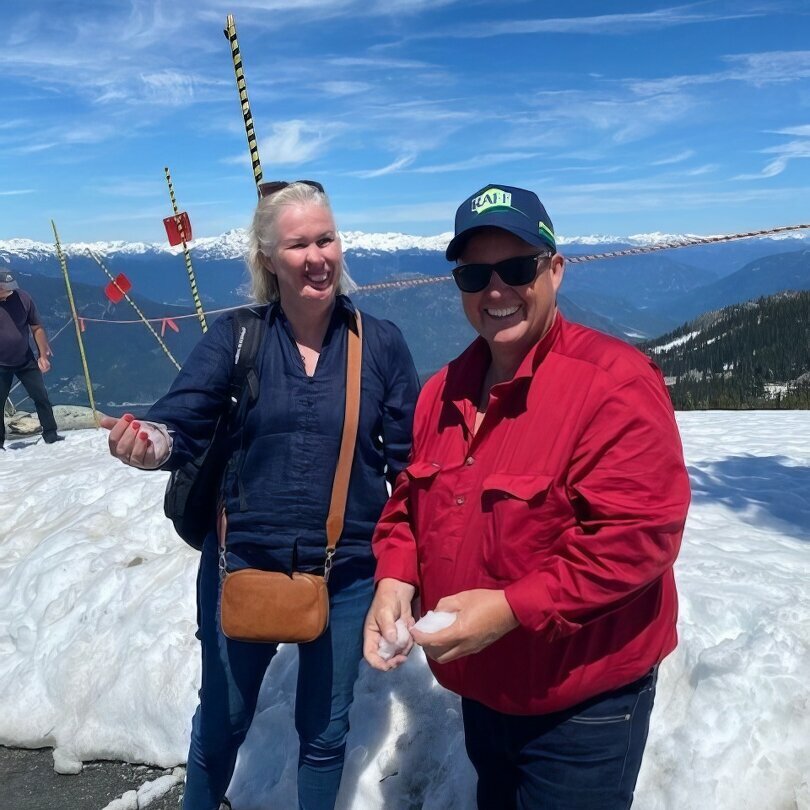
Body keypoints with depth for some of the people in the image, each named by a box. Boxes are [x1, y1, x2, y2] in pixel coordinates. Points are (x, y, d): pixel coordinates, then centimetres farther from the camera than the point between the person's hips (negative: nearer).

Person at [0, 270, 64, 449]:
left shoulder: (22, 297, -11)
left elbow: (37, 327, -1)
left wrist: (43, 355, -1)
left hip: (26, 360, 2)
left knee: (41, 397, 4)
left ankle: (50, 434, 16)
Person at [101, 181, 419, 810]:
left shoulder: (381, 343, -7)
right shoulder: (234, 338, -7)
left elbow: (410, 458, -3)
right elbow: (182, 425, -14)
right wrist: (146, 443, -36)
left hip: (347, 575, 0)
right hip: (242, 567, 1)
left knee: (325, 731, 21)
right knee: (221, 722, 23)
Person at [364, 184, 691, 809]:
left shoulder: (614, 383, -22)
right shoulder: (444, 390, 1)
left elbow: (640, 534, -27)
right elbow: (409, 500, 9)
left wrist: (514, 607, -29)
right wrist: (395, 578, -9)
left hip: (582, 703, -7)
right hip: (479, 687, 7)